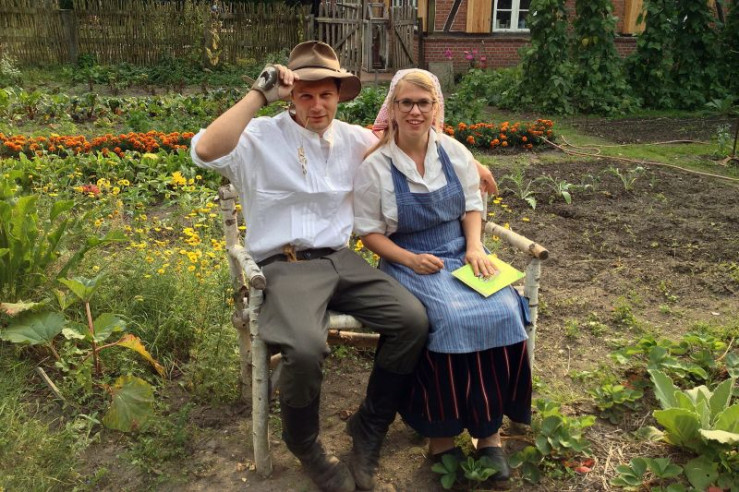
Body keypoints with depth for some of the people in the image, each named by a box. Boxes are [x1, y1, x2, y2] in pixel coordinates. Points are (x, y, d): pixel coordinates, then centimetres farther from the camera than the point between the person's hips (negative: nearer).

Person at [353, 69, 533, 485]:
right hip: (408, 261, -3)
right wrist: (410, 259, -17)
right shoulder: (375, 165, -5)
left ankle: (490, 428, -9)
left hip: (461, 253, 4)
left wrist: (475, 246, -8)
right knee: (450, 318, -33)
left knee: (503, 311, -25)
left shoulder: (455, 153, 5)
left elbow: (473, 206, 12)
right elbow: (369, 231, -2)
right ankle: (442, 434, -13)